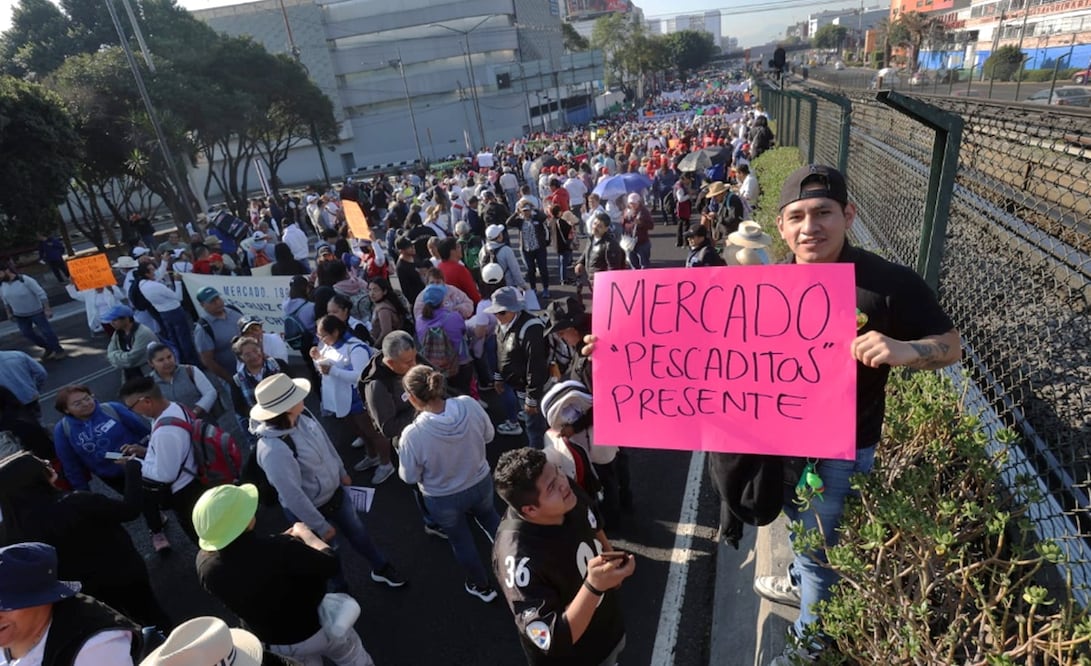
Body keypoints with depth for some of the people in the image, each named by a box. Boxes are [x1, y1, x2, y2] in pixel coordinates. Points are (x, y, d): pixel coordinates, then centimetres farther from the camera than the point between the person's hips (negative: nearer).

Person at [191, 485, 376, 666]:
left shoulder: (205, 564, -23)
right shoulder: (277, 549, -41)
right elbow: (329, 565, -27)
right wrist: (305, 533, -12)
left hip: (270, 640, 5)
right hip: (317, 627, -4)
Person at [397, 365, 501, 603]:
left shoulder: (413, 434, -33)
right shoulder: (469, 404, -25)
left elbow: (408, 477, -16)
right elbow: (489, 435, -7)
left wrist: (403, 450, 1)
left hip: (444, 500, -3)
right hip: (481, 483, 3)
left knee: (460, 539, 26)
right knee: (489, 517, 35)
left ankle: (482, 586, 49)